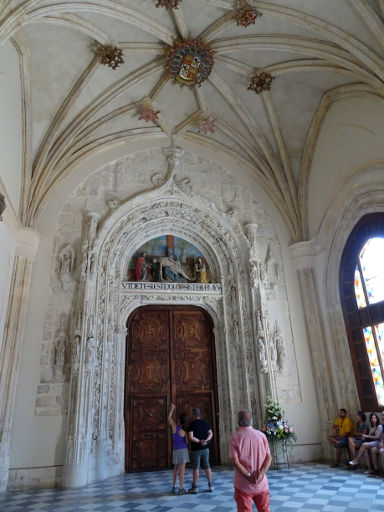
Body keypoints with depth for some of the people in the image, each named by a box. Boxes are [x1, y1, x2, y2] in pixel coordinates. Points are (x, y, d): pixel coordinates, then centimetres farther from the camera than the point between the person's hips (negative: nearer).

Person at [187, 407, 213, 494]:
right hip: (205, 448, 5)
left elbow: (191, 437, -19)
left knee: (196, 468, 2)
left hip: (196, 449, -5)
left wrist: (199, 441, -13)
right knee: (207, 466, 10)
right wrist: (206, 440, -11)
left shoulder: (192, 424, -11)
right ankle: (210, 486, 13)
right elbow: (210, 434, 2)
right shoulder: (205, 423, 5)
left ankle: (194, 488, 9)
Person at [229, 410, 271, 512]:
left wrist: (249, 476, -12)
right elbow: (269, 457, -5)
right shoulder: (261, 435, 0)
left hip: (243, 485, -3)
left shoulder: (234, 437, -9)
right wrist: (261, 474, -12)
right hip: (261, 484, 3)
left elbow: (236, 462, -14)